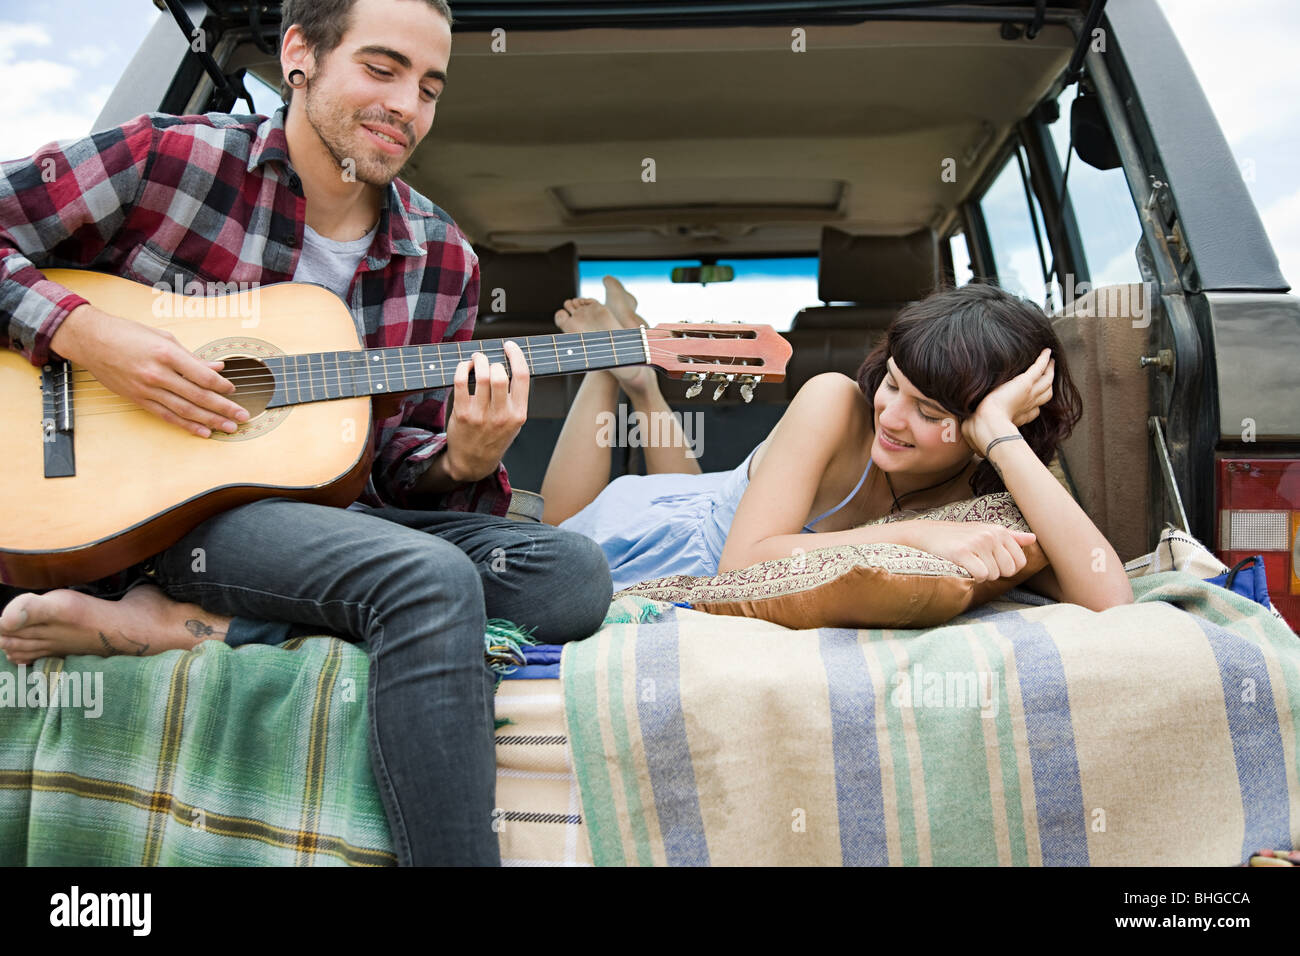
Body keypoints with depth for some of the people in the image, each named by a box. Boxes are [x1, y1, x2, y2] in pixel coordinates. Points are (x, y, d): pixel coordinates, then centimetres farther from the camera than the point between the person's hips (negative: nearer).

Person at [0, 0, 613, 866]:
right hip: (157, 502, -5)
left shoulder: (442, 258, 7)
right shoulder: (167, 160, -3)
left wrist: (462, 460, -13)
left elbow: (398, 455, 10)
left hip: (327, 506, 6)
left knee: (575, 576, -17)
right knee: (432, 581, -33)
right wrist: (86, 333, -15)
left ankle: (188, 620, -20)